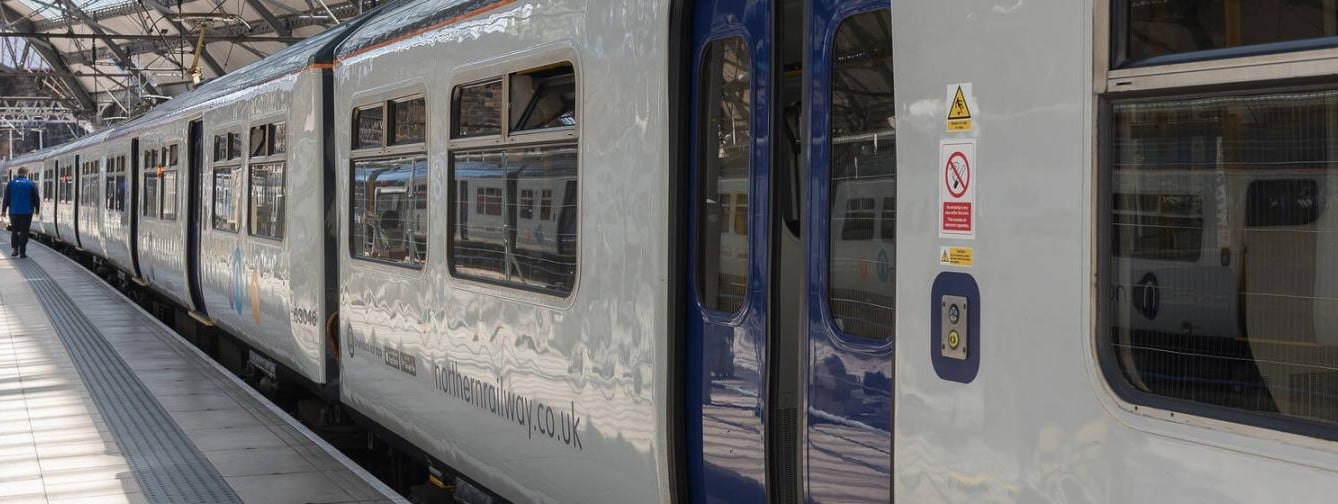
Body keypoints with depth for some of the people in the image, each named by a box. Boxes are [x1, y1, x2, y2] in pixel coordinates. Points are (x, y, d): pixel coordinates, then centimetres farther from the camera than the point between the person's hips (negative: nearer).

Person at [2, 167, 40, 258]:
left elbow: (6, 198, 3)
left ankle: (15, 249, 8)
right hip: (27, 212, -1)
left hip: (14, 212, 1)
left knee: (14, 231, 15)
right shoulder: (31, 184, -3)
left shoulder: (11, 184, 1)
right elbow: (36, 198, 1)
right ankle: (22, 252, -1)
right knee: (24, 232, 1)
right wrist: (37, 209, 16)